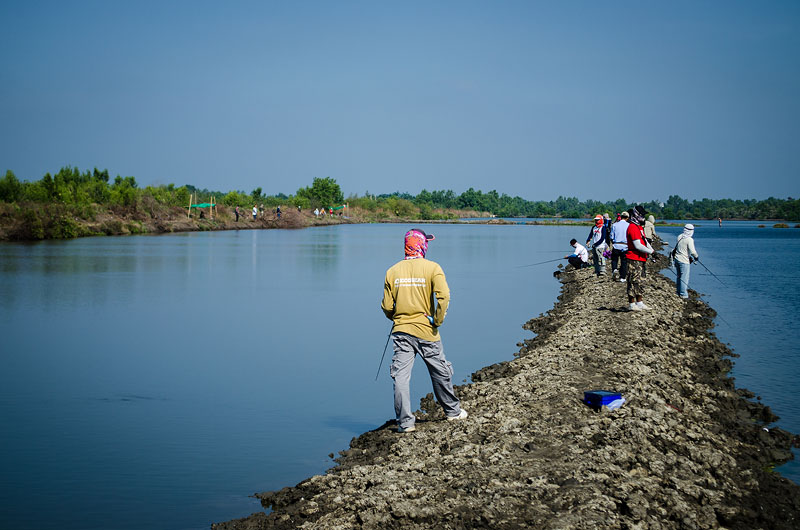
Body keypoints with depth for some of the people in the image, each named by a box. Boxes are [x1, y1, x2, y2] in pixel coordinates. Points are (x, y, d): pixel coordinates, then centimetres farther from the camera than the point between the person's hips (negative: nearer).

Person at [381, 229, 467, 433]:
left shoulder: (392, 271, 2)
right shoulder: (432, 267, -6)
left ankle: (405, 422, -3)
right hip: (426, 331, -1)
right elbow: (444, 296, -20)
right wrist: (437, 320, -8)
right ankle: (453, 411, 31)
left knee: (401, 376, 1)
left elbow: (387, 307, 3)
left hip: (401, 331, 2)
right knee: (440, 373, 15)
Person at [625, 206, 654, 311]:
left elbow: (644, 241, 21)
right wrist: (650, 252, -12)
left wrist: (651, 249, 4)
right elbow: (638, 246, -21)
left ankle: (640, 302, 21)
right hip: (634, 259, -11)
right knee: (634, 281, -7)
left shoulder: (639, 227, 17)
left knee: (639, 282, 14)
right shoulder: (633, 228, -16)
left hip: (640, 259, 11)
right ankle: (631, 304, -3)